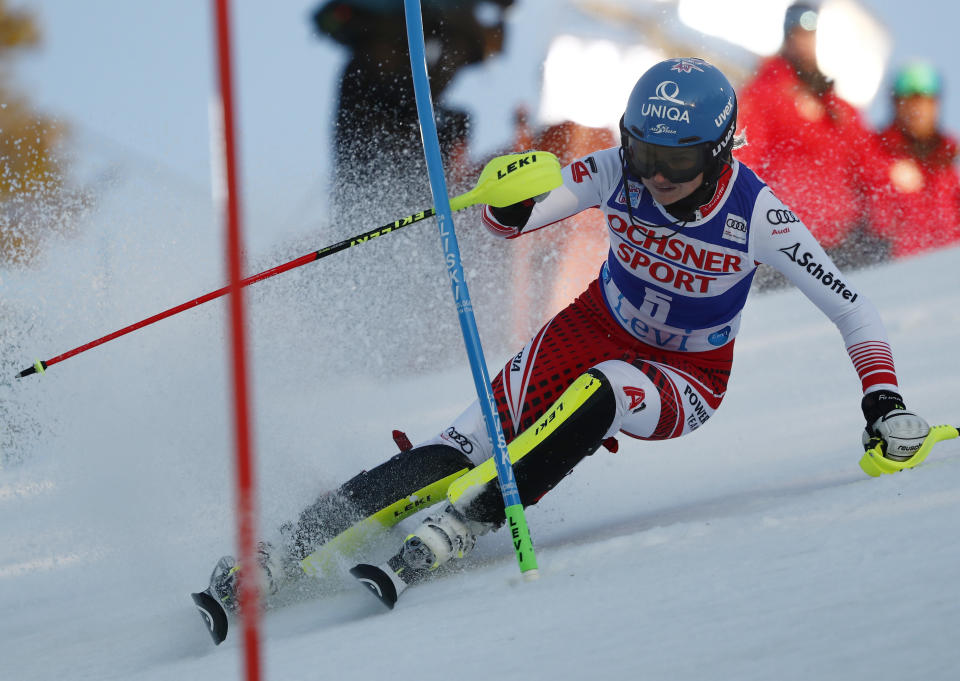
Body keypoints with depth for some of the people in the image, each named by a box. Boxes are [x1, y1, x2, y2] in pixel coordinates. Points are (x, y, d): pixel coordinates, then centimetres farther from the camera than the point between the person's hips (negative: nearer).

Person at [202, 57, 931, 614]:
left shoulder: (755, 215, -25)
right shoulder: (619, 172, -19)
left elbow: (853, 308, -18)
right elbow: (514, 220, -22)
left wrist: (884, 401, -30)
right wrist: (511, 201, -46)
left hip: (685, 381, -2)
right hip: (595, 332, 2)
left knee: (597, 392, -38)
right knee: (468, 445, -20)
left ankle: (454, 530, -40)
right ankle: (291, 546, -23)